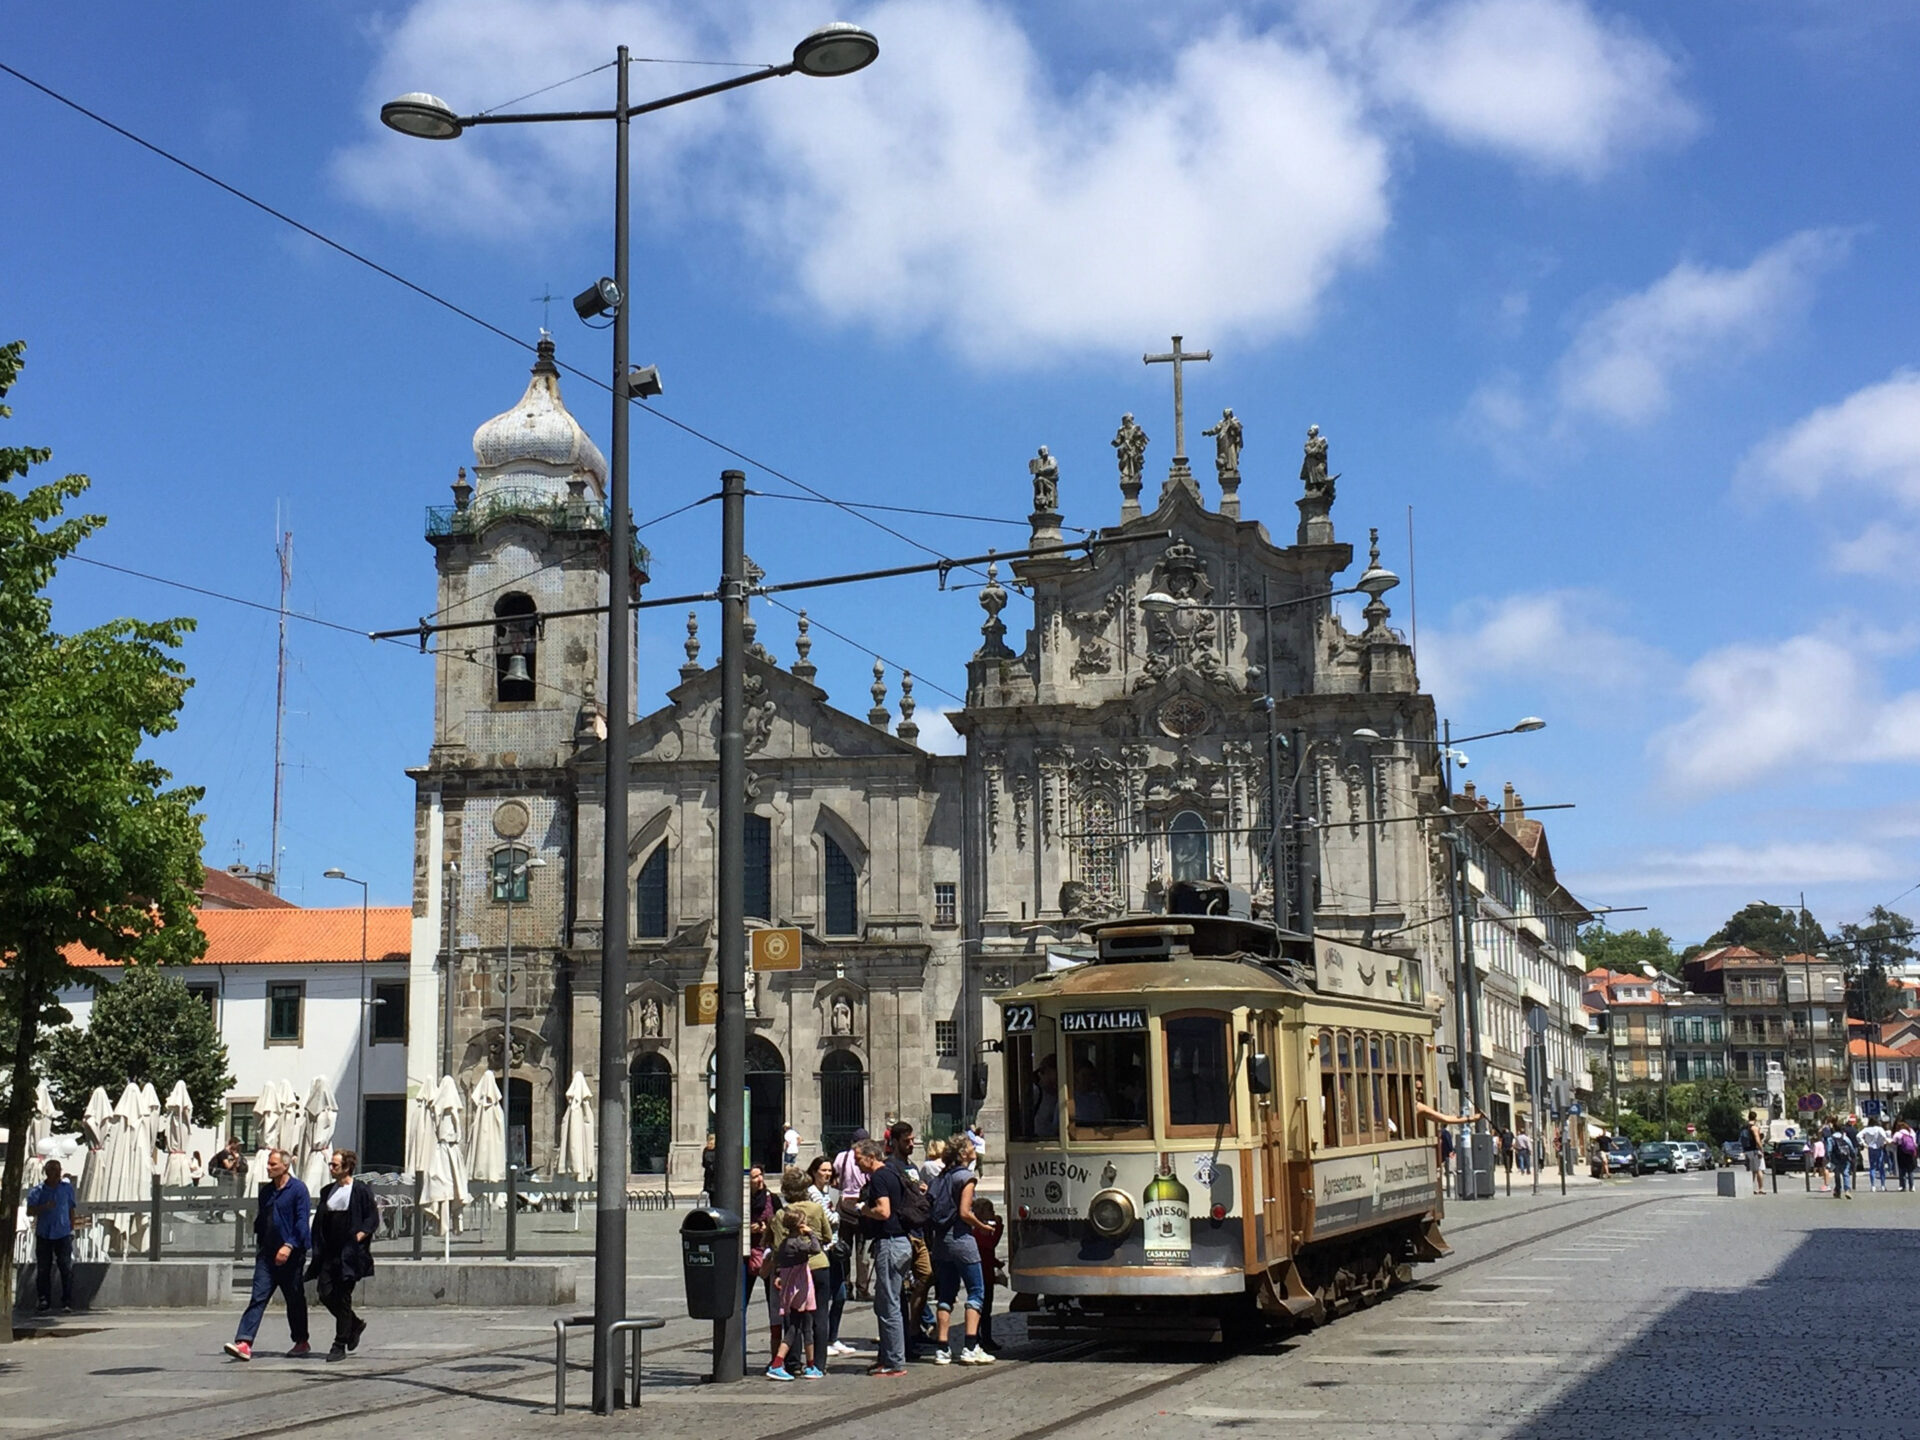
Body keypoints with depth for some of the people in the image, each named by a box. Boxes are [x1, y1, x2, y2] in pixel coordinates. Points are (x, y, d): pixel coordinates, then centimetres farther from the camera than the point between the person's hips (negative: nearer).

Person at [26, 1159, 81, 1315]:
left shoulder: (67, 1187, 6)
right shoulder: (38, 1190, 0)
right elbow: (30, 1211, -5)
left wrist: (71, 1229, 13)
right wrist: (44, 1207, -21)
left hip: (63, 1234, 0)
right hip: (43, 1235, 0)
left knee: (66, 1268, -7)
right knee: (43, 1269, 4)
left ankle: (67, 1303, -6)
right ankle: (44, 1302, 15)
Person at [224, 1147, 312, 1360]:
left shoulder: (298, 1189, -8)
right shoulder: (266, 1191, 13)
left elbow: (301, 1221, -15)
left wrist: (289, 1245, -24)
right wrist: (258, 1245, 20)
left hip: (291, 1255, -6)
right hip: (267, 1255, 6)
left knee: (295, 1300, 7)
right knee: (258, 1297, -6)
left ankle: (301, 1341, 22)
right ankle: (244, 1342, -15)